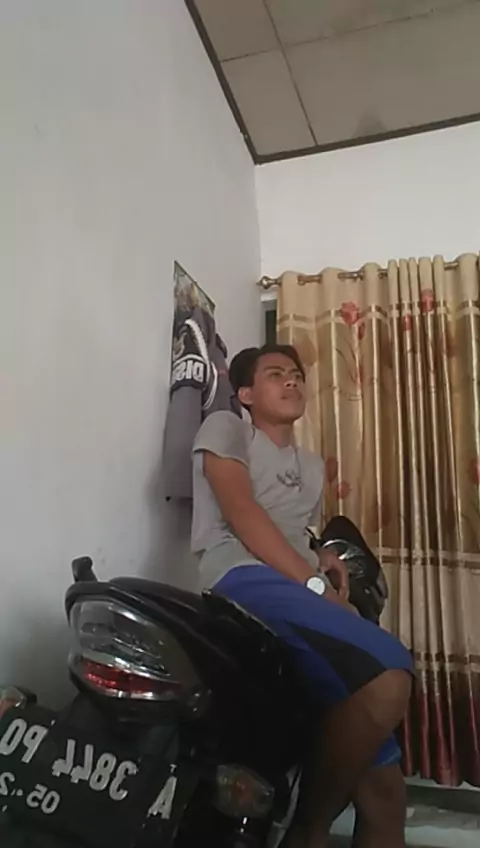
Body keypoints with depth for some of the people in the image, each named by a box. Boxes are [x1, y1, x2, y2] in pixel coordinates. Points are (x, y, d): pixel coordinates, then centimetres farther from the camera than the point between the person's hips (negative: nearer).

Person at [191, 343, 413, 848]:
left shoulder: (311, 466, 33)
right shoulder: (225, 428, 12)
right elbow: (240, 512, -5)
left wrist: (326, 558, 6)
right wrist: (315, 586, -12)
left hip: (301, 590, 7)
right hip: (248, 583, -7)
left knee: (383, 790, -5)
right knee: (389, 672, -31)